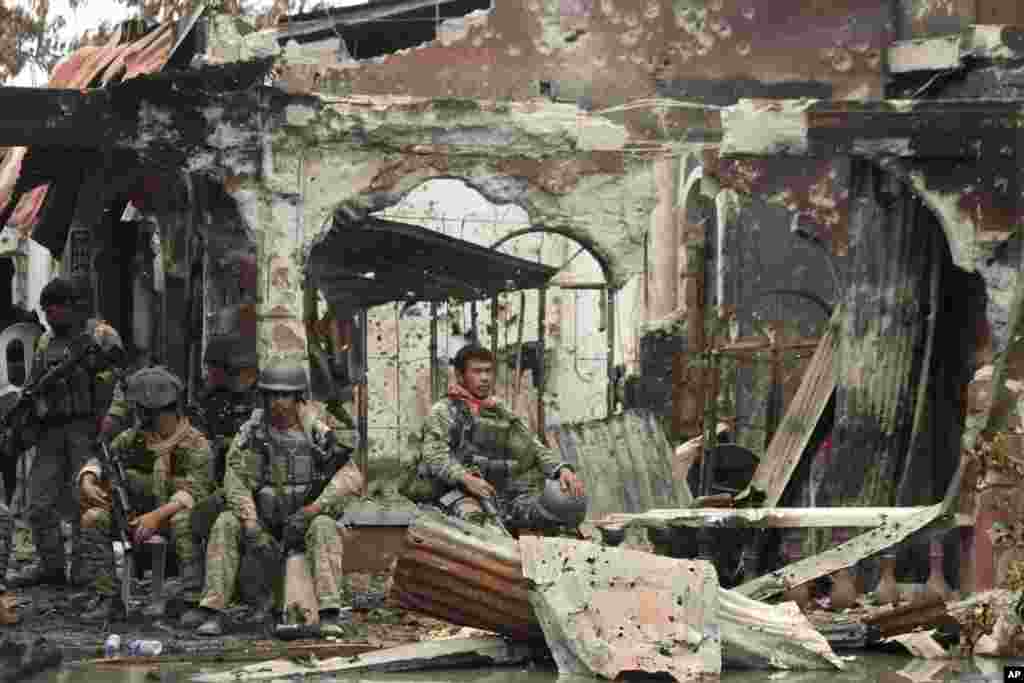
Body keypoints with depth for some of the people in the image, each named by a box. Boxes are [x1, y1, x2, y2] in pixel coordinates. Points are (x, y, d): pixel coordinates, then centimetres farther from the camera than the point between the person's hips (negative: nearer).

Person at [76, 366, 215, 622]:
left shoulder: (195, 446, -13)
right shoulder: (133, 438, 4)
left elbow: (194, 492, -25)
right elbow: (99, 461, 7)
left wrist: (158, 514, -38)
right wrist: (87, 482, -17)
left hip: (173, 515, -5)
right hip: (138, 515, 5)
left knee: (182, 519, -39)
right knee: (93, 519, -17)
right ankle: (109, 598, -17)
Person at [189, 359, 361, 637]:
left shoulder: (320, 432, -12)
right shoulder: (252, 432, -7)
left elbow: (350, 478, -20)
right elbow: (236, 481, -15)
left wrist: (311, 510, -32)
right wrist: (251, 527, -30)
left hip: (305, 523, -2)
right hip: (265, 524, 2)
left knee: (324, 529, -35)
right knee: (225, 525, -26)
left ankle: (330, 617, -40)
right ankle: (213, 615, -28)